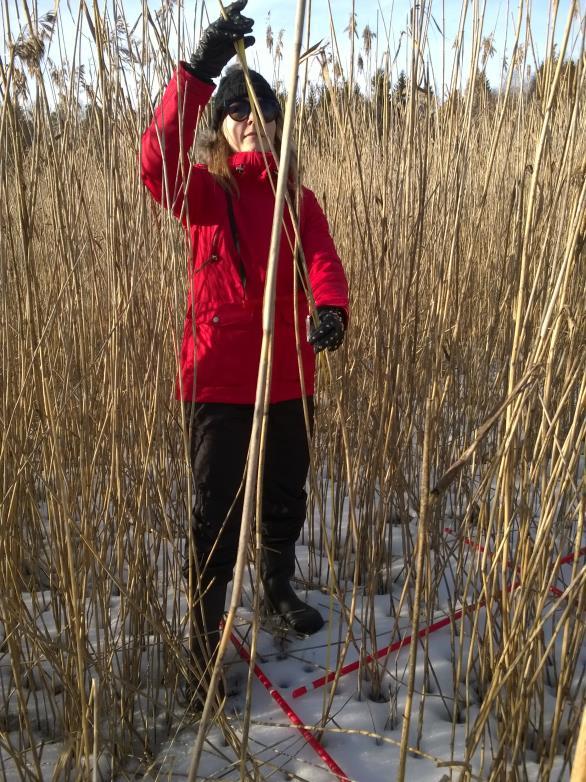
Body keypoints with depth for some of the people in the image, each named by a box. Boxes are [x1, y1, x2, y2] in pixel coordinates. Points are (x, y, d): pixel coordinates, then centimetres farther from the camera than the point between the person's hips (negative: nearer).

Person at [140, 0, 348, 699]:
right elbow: (157, 160, -23)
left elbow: (324, 263, -10)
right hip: (218, 378, -4)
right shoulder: (205, 193, -1)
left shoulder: (299, 201, 8)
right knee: (216, 513, 2)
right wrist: (198, 70, -33)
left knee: (285, 498, 20)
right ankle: (206, 639, 20)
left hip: (289, 377, 4)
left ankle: (278, 589, 46)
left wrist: (332, 309, -32)